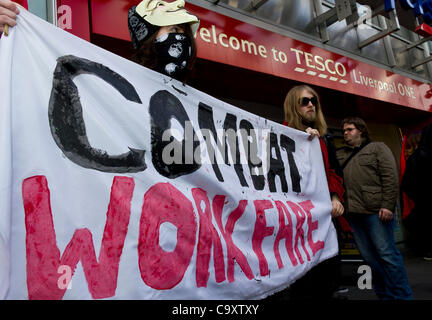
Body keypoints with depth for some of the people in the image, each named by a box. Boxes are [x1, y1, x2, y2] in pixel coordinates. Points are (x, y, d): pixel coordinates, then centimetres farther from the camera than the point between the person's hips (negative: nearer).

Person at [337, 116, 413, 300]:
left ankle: (402, 295, 8)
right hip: (353, 213, 5)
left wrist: (387, 206, -12)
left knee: (386, 254, -4)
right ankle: (384, 295, 21)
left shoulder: (377, 148, 7)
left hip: (376, 211, -5)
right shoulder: (340, 154, 20)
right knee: (369, 256, 9)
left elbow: (390, 178, -3)